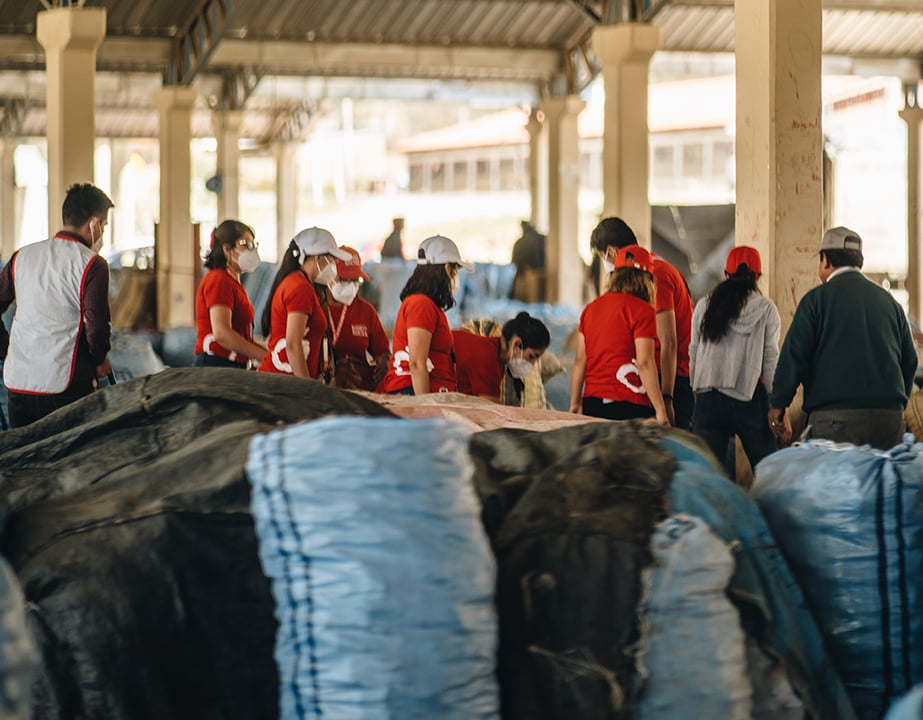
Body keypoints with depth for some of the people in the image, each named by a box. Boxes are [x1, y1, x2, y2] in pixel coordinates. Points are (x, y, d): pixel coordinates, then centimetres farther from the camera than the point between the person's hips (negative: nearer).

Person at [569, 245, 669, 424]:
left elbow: (579, 361, 14)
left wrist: (575, 404, 20)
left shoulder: (591, 308, 13)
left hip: (592, 403, 6)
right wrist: (660, 410, -9)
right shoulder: (642, 310, -4)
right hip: (629, 404, -6)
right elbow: (644, 363, -11)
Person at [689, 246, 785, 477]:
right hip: (751, 397, -2)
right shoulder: (766, 309, 0)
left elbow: (693, 354, 8)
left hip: (709, 397, 2)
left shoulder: (704, 307, 7)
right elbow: (771, 358, -1)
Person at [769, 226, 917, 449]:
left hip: (835, 415, -5)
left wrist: (777, 405, 5)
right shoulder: (889, 301, 16)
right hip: (890, 417, 5)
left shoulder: (817, 299, 0)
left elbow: (793, 357, -3)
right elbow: (909, 361, 18)